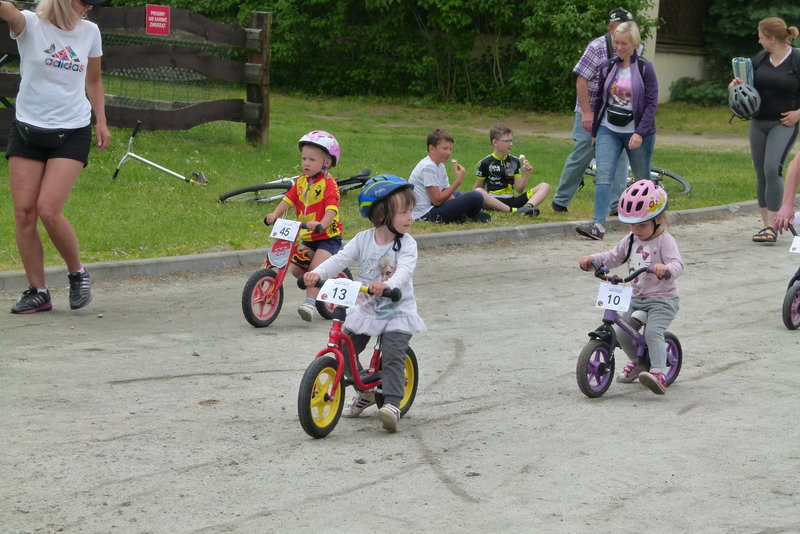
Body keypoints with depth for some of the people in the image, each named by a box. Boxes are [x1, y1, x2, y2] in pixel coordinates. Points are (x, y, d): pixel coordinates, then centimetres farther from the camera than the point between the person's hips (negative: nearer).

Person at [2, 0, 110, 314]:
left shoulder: (89, 32, 4)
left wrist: (101, 122, 11)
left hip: (72, 134, 0)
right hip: (26, 131, 0)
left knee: (48, 210, -14)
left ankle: (77, 273, 8)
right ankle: (38, 292, 7)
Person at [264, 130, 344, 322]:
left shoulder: (329, 184, -14)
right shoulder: (301, 181, 7)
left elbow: (332, 209, -26)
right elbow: (288, 200, 0)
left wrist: (321, 224, -44)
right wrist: (275, 215, -18)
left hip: (328, 236, -7)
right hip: (306, 237, 7)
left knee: (316, 266, -24)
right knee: (296, 269, 2)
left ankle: (310, 301, -21)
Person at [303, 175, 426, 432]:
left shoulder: (407, 244, -12)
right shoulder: (363, 239, -3)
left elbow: (405, 270, -30)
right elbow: (340, 259, -12)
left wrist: (388, 284, -52)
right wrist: (317, 273, -31)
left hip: (398, 312, -4)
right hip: (366, 309, 4)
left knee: (393, 356, -19)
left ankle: (392, 403, -16)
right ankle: (365, 390, 23)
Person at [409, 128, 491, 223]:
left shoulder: (440, 166, 14)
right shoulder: (428, 167, -16)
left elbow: (447, 193, 12)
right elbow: (437, 200, -20)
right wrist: (458, 181, -19)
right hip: (425, 215, -11)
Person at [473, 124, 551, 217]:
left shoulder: (514, 161, 14)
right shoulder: (486, 163, 3)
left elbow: (519, 190, 9)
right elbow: (478, 187, 6)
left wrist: (526, 174, -4)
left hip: (512, 199, 4)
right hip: (494, 202, -4)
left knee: (545, 186, -6)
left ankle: (528, 206, -37)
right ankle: (512, 211, -40)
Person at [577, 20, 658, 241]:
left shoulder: (645, 69, -5)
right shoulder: (608, 67, 5)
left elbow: (652, 103, -9)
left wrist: (640, 133, -18)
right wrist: (595, 131, 16)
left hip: (637, 133, -2)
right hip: (609, 131, 3)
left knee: (642, 179, 10)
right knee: (603, 175, -14)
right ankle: (598, 225, -23)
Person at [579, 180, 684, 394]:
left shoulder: (665, 241, -14)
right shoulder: (631, 240, 8)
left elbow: (677, 264, -28)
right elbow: (613, 257, 17)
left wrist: (666, 269, -51)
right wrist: (592, 259, -1)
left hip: (663, 299, -7)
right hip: (637, 298, 7)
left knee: (653, 331, -27)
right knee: (622, 332, 2)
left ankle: (659, 374, -33)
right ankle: (637, 361, 30)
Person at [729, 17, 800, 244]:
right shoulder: (759, 59, 8)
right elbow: (744, 84, 18)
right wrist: (735, 85, -5)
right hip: (758, 123, 6)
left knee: (772, 169, -20)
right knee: (761, 175, 7)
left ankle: (772, 227, -17)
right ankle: (766, 224, 16)